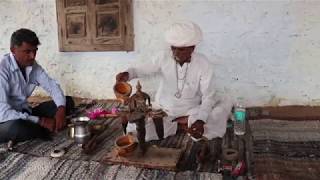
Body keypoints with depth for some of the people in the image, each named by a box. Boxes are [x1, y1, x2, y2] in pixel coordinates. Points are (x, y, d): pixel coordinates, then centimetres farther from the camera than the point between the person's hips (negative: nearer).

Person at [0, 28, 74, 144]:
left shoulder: (33, 66, -2)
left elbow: (52, 86, 2)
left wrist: (61, 109, -19)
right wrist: (41, 121, -28)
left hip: (25, 113, 7)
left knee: (68, 102, -1)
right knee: (17, 127, -41)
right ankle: (43, 131, -8)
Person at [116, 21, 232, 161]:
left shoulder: (204, 64, -16)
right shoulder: (164, 58, -11)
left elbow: (208, 96, -19)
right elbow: (143, 69, 0)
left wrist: (200, 120, -37)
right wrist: (128, 74, -24)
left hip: (190, 111, -1)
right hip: (163, 109, 2)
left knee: (225, 104, -22)